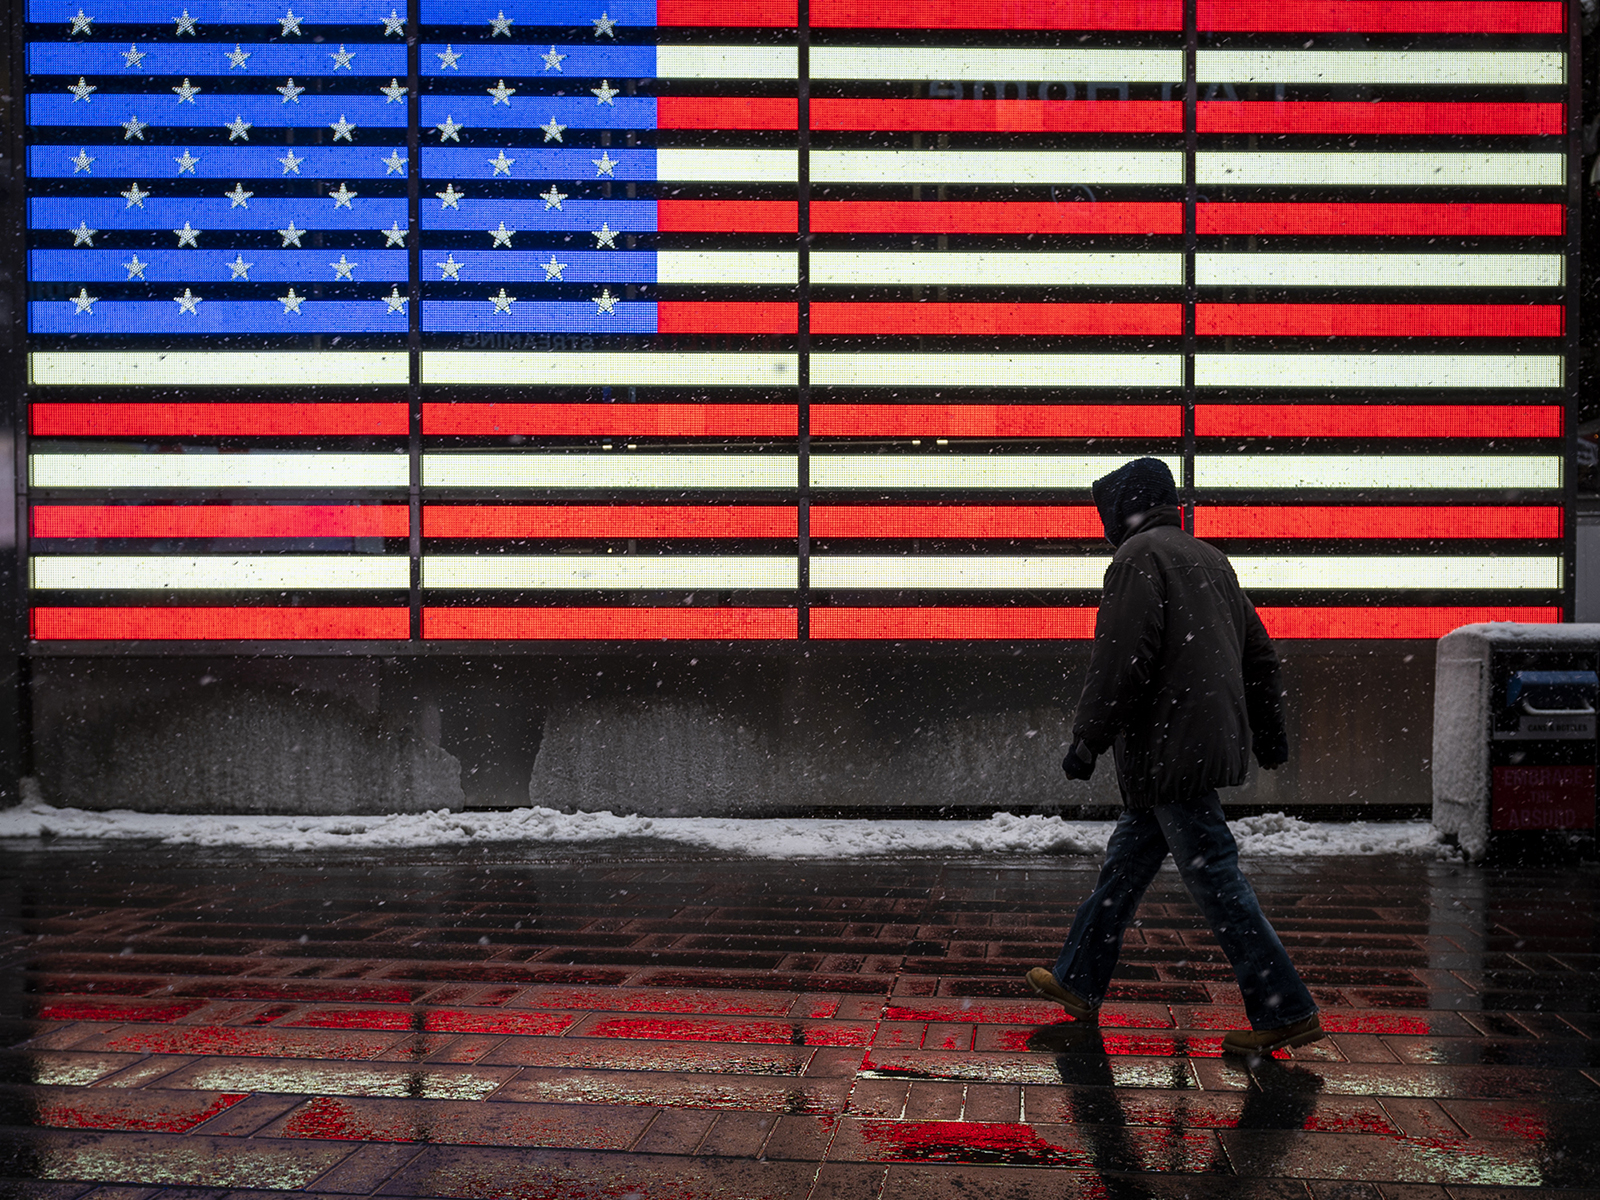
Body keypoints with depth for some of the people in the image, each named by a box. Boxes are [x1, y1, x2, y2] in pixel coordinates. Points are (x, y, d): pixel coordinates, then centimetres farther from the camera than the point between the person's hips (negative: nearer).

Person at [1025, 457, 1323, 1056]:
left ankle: (1286, 1011, -4)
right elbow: (1257, 652, 21)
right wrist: (1268, 733, 28)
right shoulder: (1209, 558, 18)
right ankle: (1079, 982, 28)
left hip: (1169, 751, -10)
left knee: (1215, 877, -6)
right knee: (1125, 865, 17)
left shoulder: (1139, 556, -9)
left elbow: (1122, 659, -18)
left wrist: (1087, 738, -13)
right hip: (1208, 744, 10)